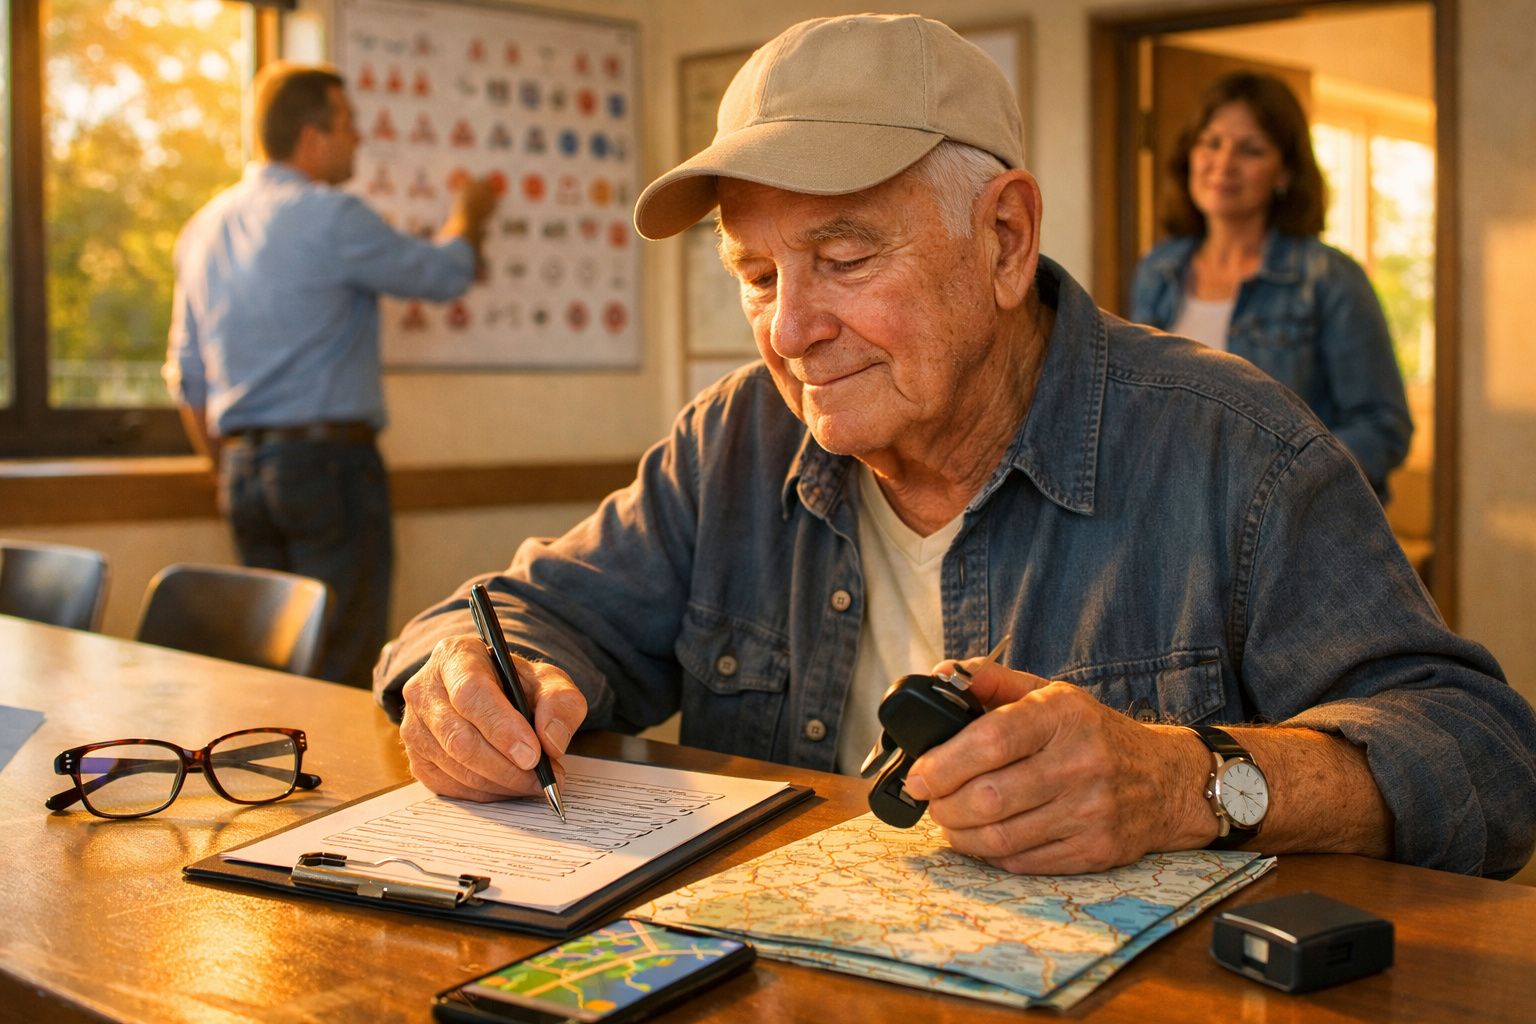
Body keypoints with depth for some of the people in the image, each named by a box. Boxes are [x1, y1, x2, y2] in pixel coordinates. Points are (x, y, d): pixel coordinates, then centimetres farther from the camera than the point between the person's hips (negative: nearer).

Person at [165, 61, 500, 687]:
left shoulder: (204, 229, 13)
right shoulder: (330, 217, -12)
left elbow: (187, 379, 16)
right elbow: (444, 275, -1)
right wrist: (467, 220, 20)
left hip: (242, 469, 8)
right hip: (328, 459, -8)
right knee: (342, 669, -4)